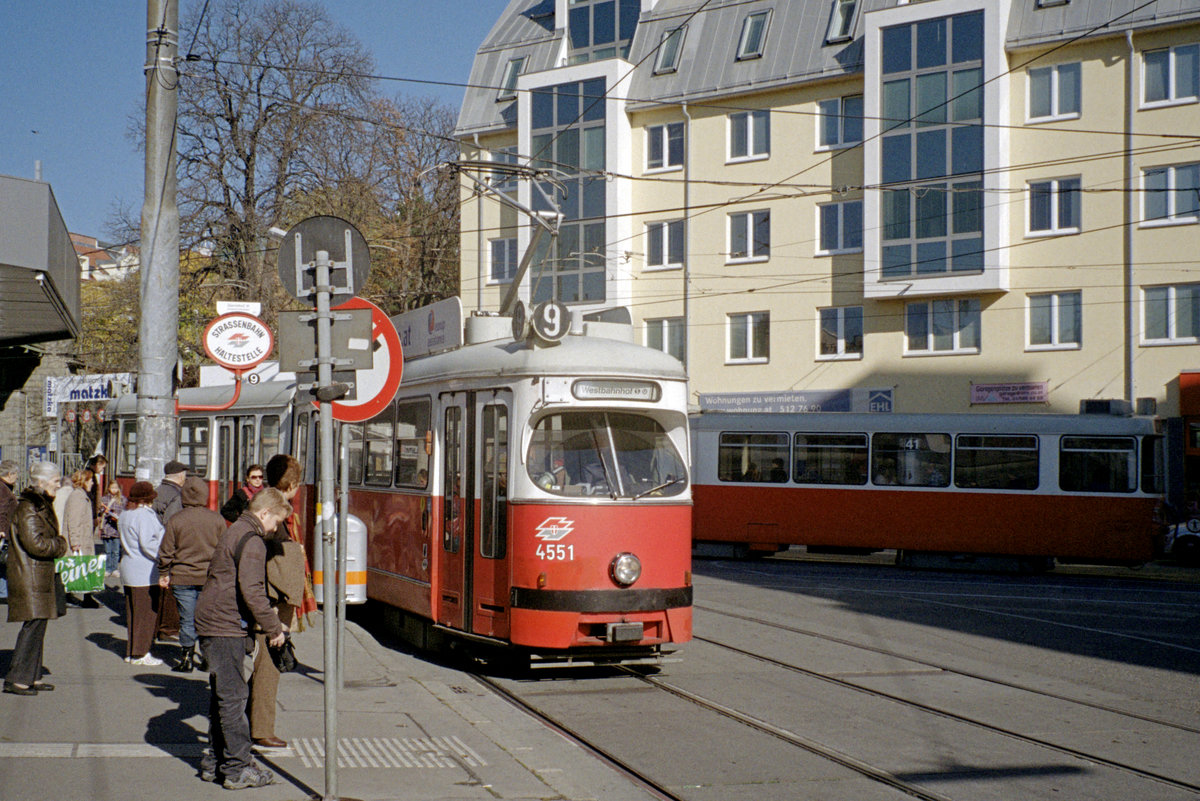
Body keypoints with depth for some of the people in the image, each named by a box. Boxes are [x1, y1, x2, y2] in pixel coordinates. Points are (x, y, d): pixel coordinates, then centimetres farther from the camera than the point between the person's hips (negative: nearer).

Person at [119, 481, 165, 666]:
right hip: (145, 572, -9)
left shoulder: (124, 515, 13)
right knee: (146, 612, -2)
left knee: (132, 612, 14)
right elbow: (147, 543, -22)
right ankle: (140, 653, 0)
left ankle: (131, 652, 18)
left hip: (128, 567, 9)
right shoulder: (145, 515, -16)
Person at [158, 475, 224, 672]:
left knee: (187, 621, 6)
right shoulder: (217, 520, -1)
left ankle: (187, 659, 10)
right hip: (210, 577, 1)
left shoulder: (175, 520, -5)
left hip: (183, 577, -1)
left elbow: (166, 552, -2)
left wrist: (163, 574, 9)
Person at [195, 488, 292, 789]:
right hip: (226, 628, -10)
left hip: (210, 624, 10)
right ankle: (237, 768, -2)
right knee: (233, 696, -6)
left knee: (221, 695, 16)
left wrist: (270, 620, 23)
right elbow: (251, 590, -22)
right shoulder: (252, 540, -14)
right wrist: (273, 627, -14)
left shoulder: (235, 532, 19)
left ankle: (214, 763, 22)